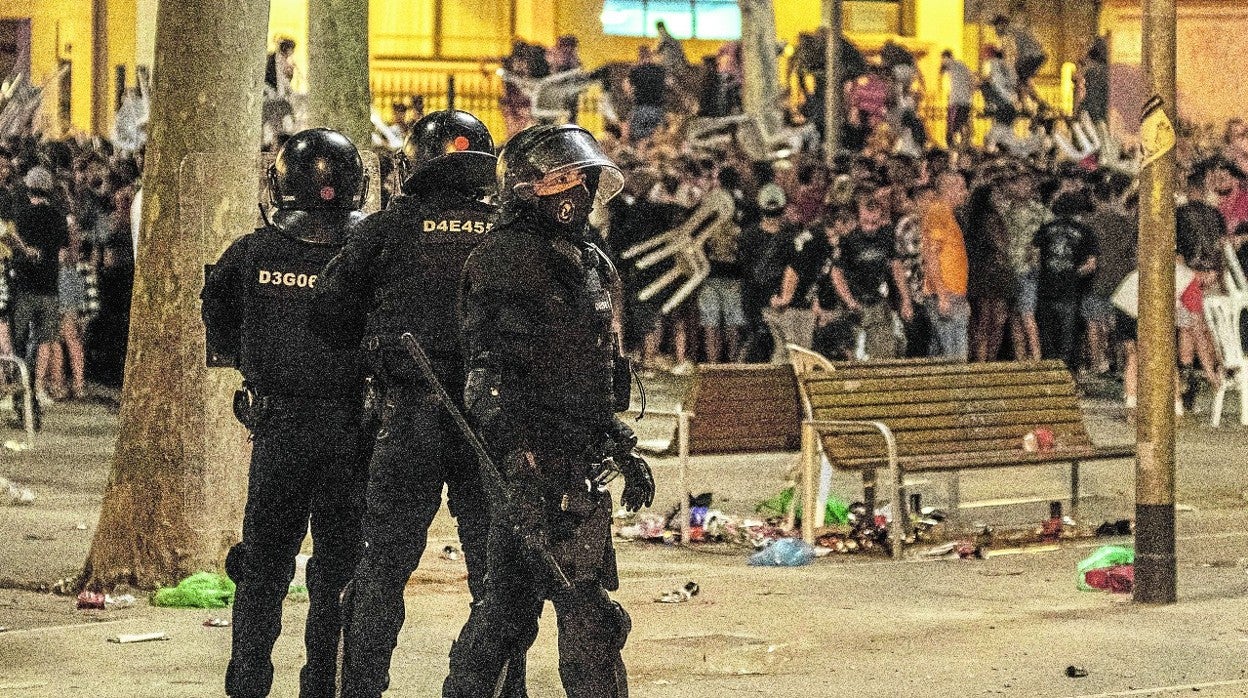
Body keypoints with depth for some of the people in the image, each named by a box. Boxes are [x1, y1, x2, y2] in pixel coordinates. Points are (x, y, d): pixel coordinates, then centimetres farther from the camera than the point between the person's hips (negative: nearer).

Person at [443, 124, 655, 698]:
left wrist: (624, 453, 25)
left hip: (579, 462, 9)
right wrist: (523, 464, -24)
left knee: (506, 604, 13)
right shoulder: (504, 260, -11)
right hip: (536, 460, -9)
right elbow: (491, 376, -18)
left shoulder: (590, 263, 17)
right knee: (588, 613, -9)